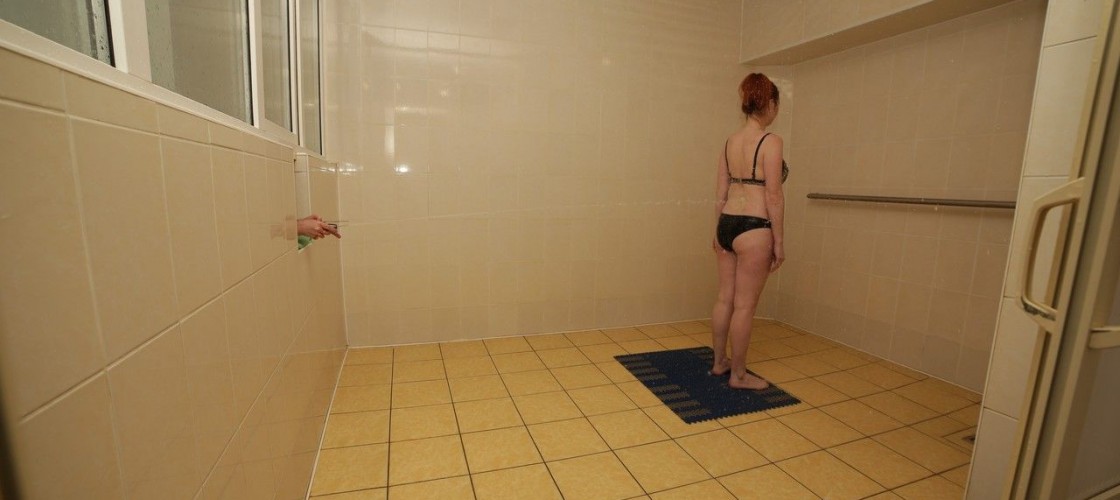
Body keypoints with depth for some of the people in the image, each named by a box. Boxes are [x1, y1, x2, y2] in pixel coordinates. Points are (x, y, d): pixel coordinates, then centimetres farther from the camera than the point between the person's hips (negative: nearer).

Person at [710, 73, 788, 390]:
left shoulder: (730, 142, 10)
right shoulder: (771, 142, -11)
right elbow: (773, 196, -13)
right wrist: (778, 242, -7)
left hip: (727, 224, 7)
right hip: (753, 228, -7)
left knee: (725, 298, 16)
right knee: (744, 305, 3)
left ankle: (719, 362, 31)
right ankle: (738, 375, 18)